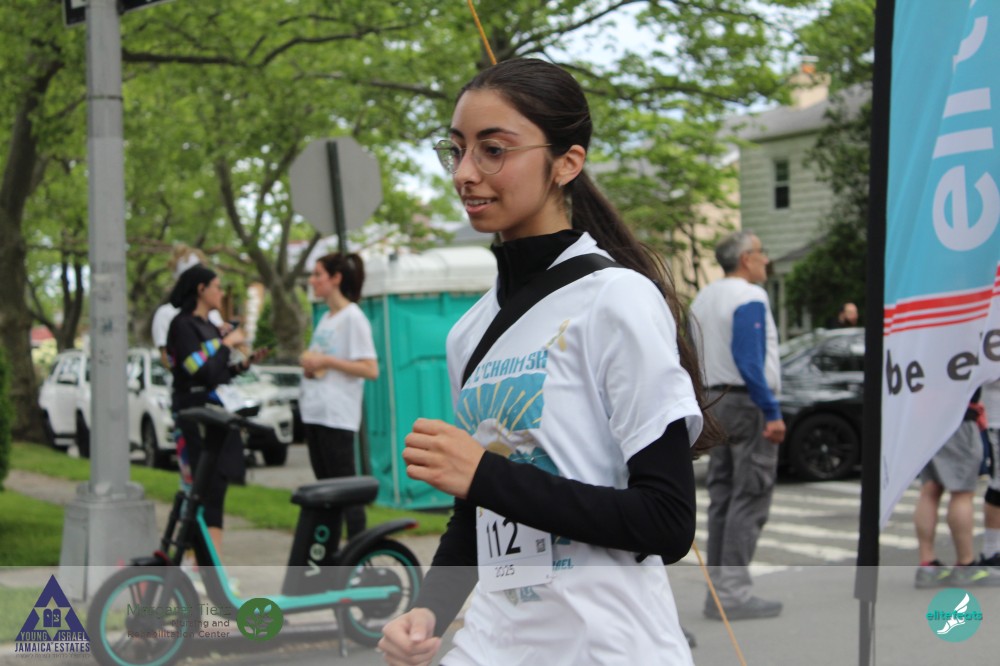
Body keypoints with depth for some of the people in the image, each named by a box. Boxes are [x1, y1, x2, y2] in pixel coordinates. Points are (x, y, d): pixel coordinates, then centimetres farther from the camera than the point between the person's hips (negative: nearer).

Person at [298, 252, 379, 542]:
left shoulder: (353, 317, -9)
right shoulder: (325, 319, 16)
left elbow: (370, 369, -15)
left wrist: (327, 361, -17)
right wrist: (309, 362, 5)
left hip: (338, 417, -8)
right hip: (315, 413, 8)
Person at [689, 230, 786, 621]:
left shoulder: (703, 298, 16)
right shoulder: (749, 298, -11)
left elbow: (695, 359, 17)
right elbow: (750, 361, -19)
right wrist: (772, 413, -19)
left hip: (714, 402, 9)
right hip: (748, 402, -9)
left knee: (721, 497, 10)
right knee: (749, 499, -7)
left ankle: (718, 589, 11)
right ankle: (733, 591, -9)